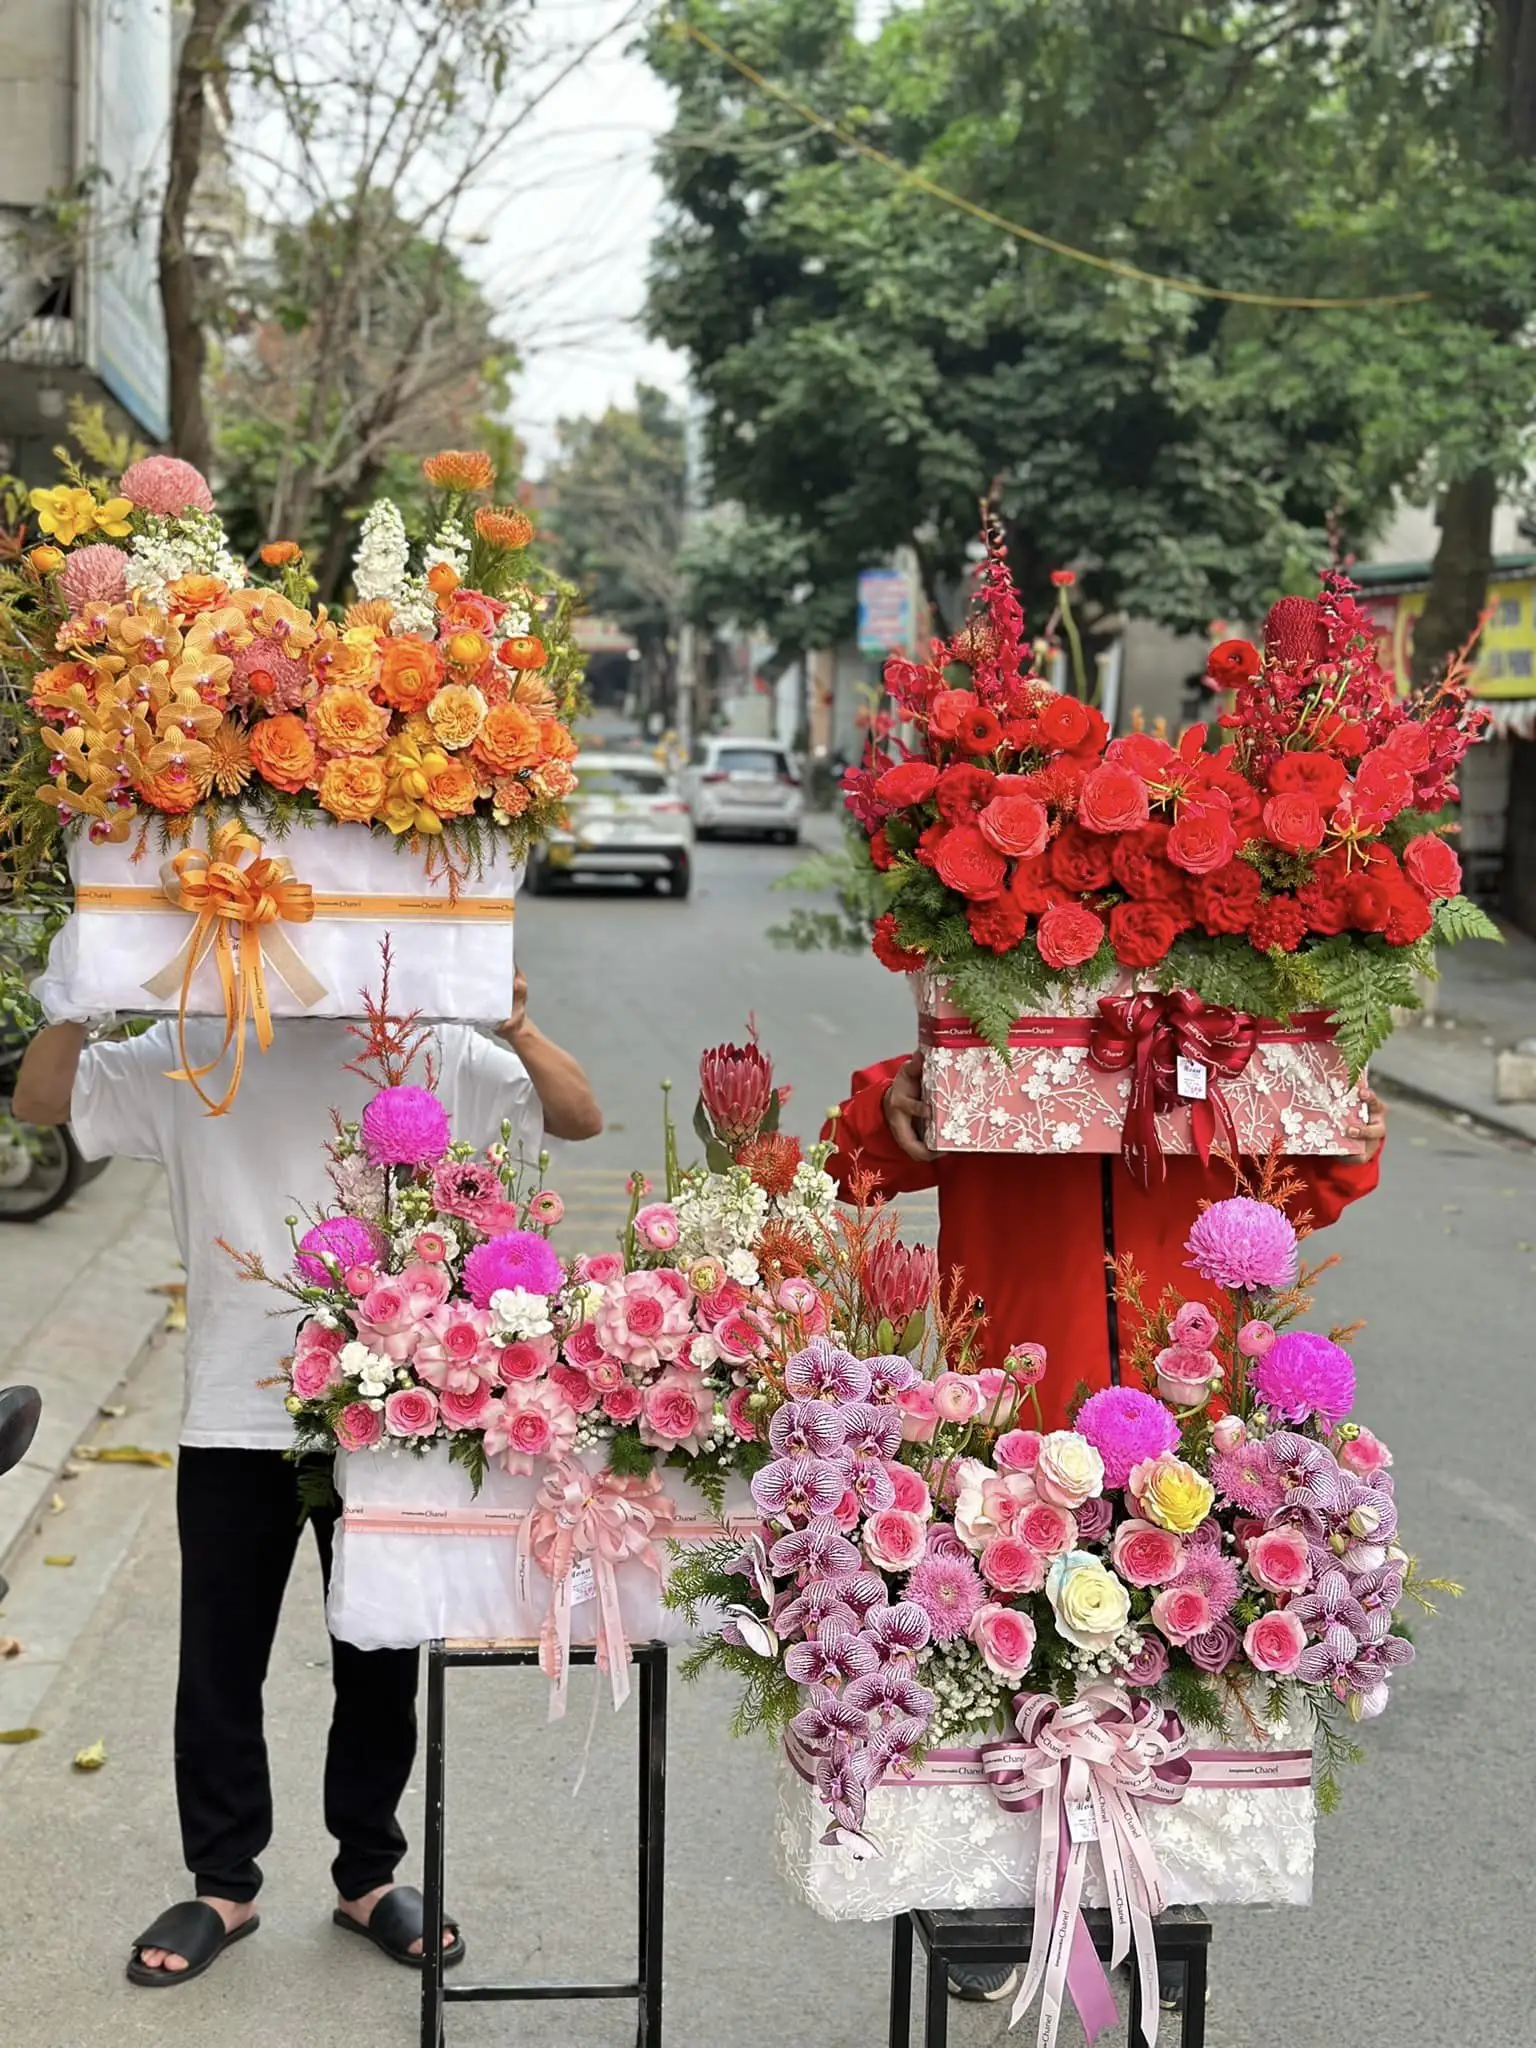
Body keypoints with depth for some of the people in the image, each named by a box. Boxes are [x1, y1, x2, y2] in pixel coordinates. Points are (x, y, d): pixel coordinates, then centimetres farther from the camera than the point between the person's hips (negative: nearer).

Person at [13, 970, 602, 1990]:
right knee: (220, 1663, 10)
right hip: (235, 1414, 0)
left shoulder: (435, 1051, -1)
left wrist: (518, 1030, -21)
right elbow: (41, 1099, 0)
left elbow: (581, 1117, -3)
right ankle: (223, 1884, 28)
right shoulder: (194, 1052, 0)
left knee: (381, 1661, 13)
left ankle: (370, 1875, 31)